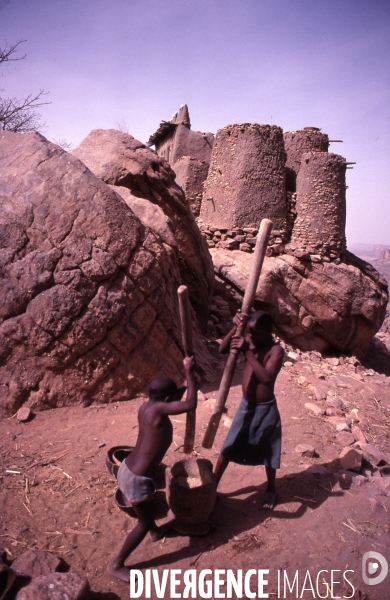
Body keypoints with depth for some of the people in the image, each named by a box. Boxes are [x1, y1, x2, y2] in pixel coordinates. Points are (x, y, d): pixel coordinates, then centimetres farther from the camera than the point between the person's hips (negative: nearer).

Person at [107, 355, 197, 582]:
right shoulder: (156, 409, -27)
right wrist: (189, 372, -22)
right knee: (144, 523, 12)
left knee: (148, 505, 35)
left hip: (129, 468, 9)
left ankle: (156, 531, 62)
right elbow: (190, 404, -31)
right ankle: (116, 565, 28)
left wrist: (187, 381, 10)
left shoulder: (147, 406, 0)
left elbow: (177, 399, 20)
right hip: (136, 478, -9)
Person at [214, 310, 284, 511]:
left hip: (265, 409, -5)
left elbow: (267, 378, -37)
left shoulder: (276, 350, -23)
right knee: (228, 448, 14)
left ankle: (270, 490, 41)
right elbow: (222, 349, -11)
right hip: (246, 406, 5)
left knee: (268, 453, 17)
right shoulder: (249, 341, -6)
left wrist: (248, 352, -43)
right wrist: (235, 328, -24)